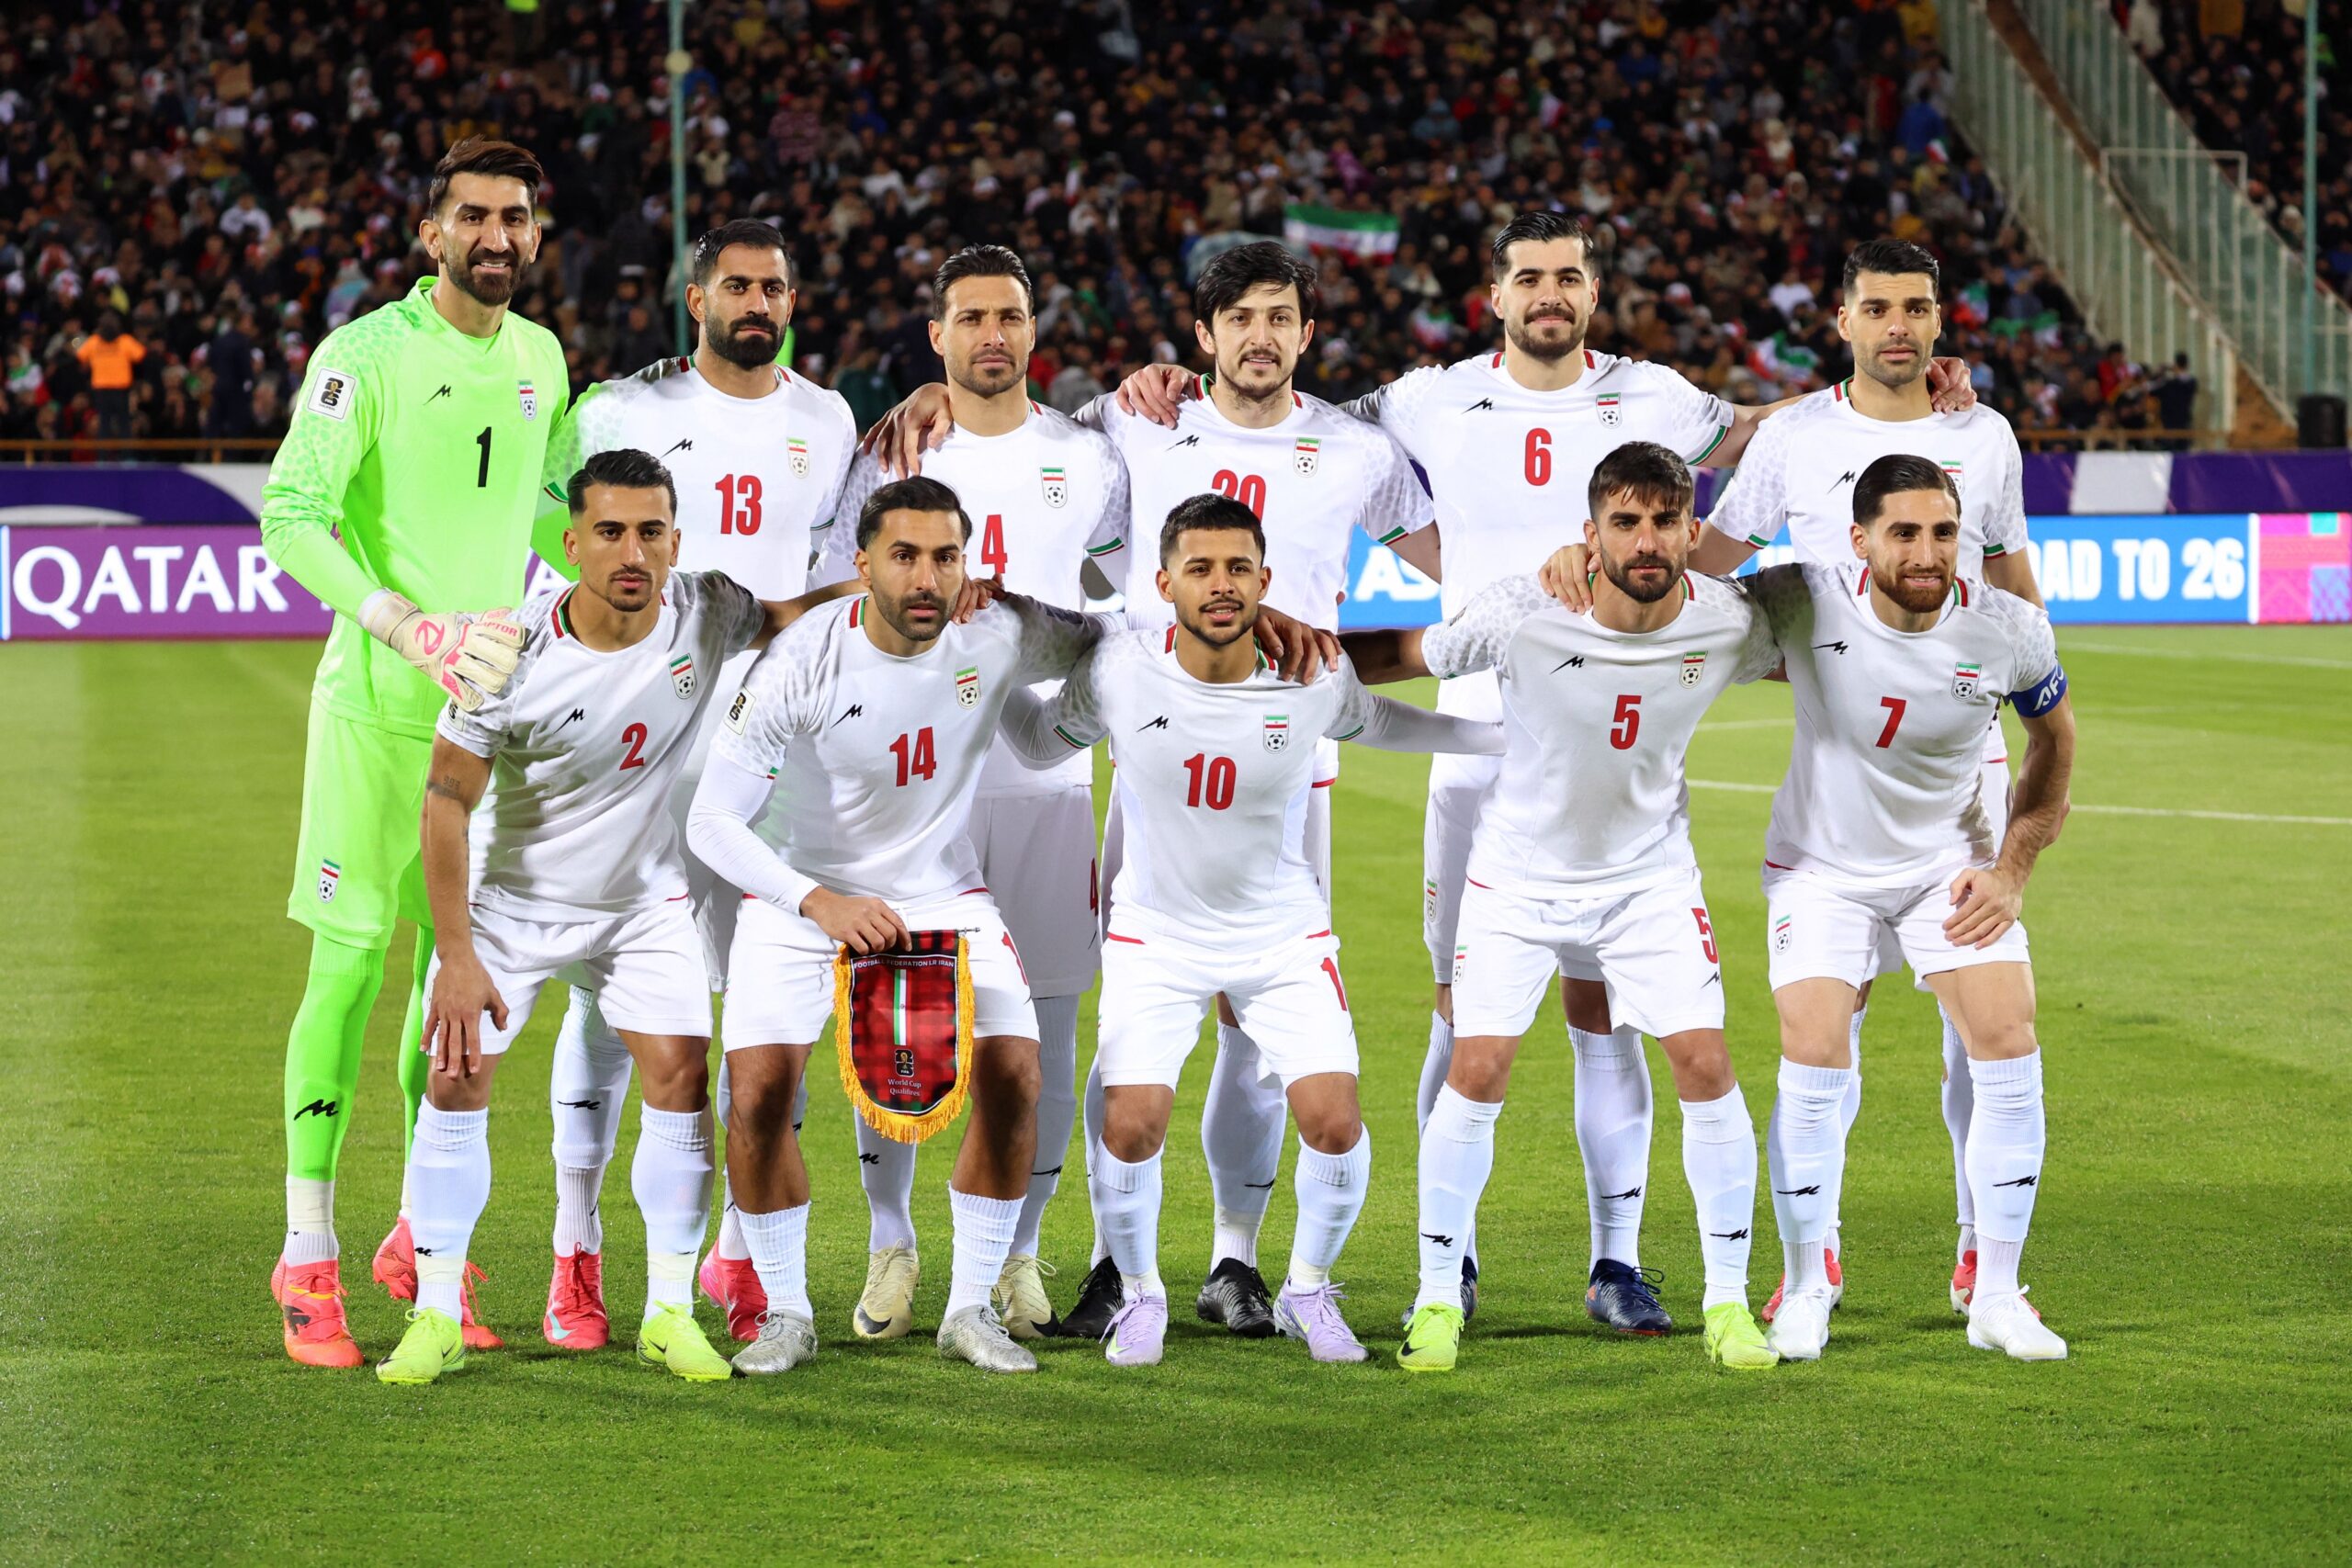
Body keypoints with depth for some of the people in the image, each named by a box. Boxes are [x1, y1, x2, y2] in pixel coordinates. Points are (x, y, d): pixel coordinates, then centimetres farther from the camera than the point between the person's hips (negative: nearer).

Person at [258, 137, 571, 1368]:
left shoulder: (539, 357, 11)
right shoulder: (366, 353, -9)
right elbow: (291, 518, -16)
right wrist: (412, 629, -25)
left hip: (496, 700, 6)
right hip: (378, 700, -6)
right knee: (351, 960, -6)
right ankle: (308, 1254, 1)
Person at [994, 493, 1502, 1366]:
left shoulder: (1312, 682, -15)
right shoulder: (1120, 673, -16)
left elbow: (1382, 725, 8)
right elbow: (1041, 746, 3)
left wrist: (1520, 732, 7)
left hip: (1283, 934, 1)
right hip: (1156, 936, -1)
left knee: (1334, 1122, -12)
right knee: (1129, 1129, -15)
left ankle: (1309, 1292, 16)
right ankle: (1139, 1295, 13)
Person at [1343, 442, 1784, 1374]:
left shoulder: (1726, 623, -16)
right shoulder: (1523, 615, -25)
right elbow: (1394, 656, -11)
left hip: (1650, 871, 2)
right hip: (1521, 869, -2)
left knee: (1704, 1063, -8)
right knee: (1478, 1069, -9)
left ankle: (1728, 1299, 7)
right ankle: (1438, 1298, 7)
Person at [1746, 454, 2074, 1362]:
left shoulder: (2008, 631, -17)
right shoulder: (1805, 603, -23)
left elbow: (2054, 739, 3)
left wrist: (2013, 868, -2)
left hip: (1952, 865, 2)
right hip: (1822, 866, -1)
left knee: (2009, 1049, -11)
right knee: (1814, 1063, -14)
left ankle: (1997, 1297, 2)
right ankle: (1805, 1292, 6)